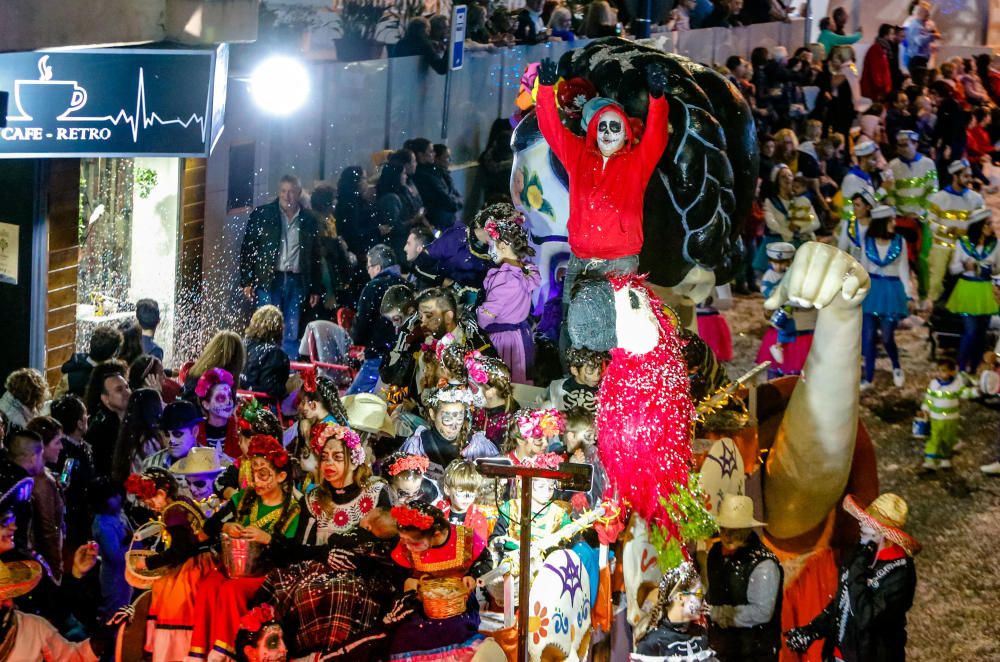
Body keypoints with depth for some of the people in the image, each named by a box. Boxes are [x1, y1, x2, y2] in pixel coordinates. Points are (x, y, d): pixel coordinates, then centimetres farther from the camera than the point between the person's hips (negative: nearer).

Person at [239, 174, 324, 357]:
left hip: (297, 282, 2)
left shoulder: (309, 221, 9)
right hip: (268, 280, -2)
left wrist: (316, 289, 10)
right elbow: (247, 249, 4)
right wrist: (246, 281, -3)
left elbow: (316, 257, 14)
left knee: (292, 335, 3)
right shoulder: (261, 215, 4)